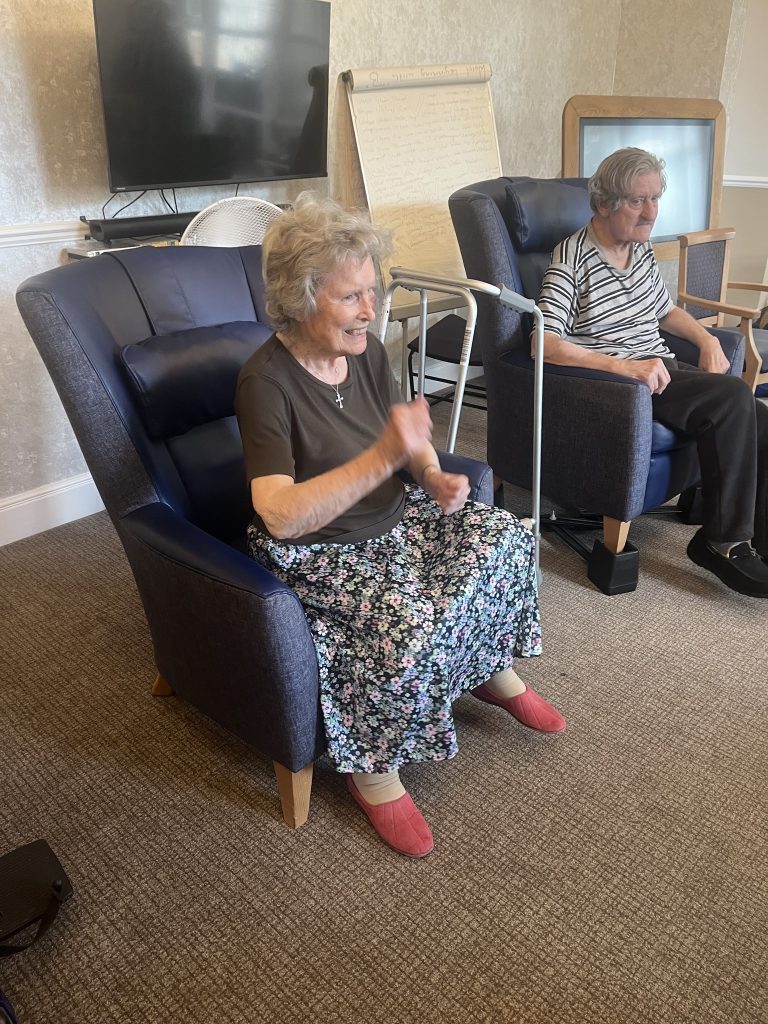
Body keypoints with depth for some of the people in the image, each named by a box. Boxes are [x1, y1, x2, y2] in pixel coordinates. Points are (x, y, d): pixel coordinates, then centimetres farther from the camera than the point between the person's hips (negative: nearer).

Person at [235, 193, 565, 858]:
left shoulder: (367, 352, -2)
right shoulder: (266, 382, -25)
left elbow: (407, 438, 12)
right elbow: (280, 514, -34)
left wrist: (434, 477, -11)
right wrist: (384, 455, -42)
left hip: (390, 516, 8)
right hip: (314, 550, -7)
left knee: (504, 536, -1)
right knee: (407, 622, -30)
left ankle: (494, 673, 21)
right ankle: (371, 768, -5)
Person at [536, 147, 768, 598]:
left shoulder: (641, 247, 12)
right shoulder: (573, 261, -12)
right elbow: (544, 344, -24)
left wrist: (707, 338, 8)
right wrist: (624, 366, -30)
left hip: (661, 370, 8)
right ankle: (725, 543, -15)